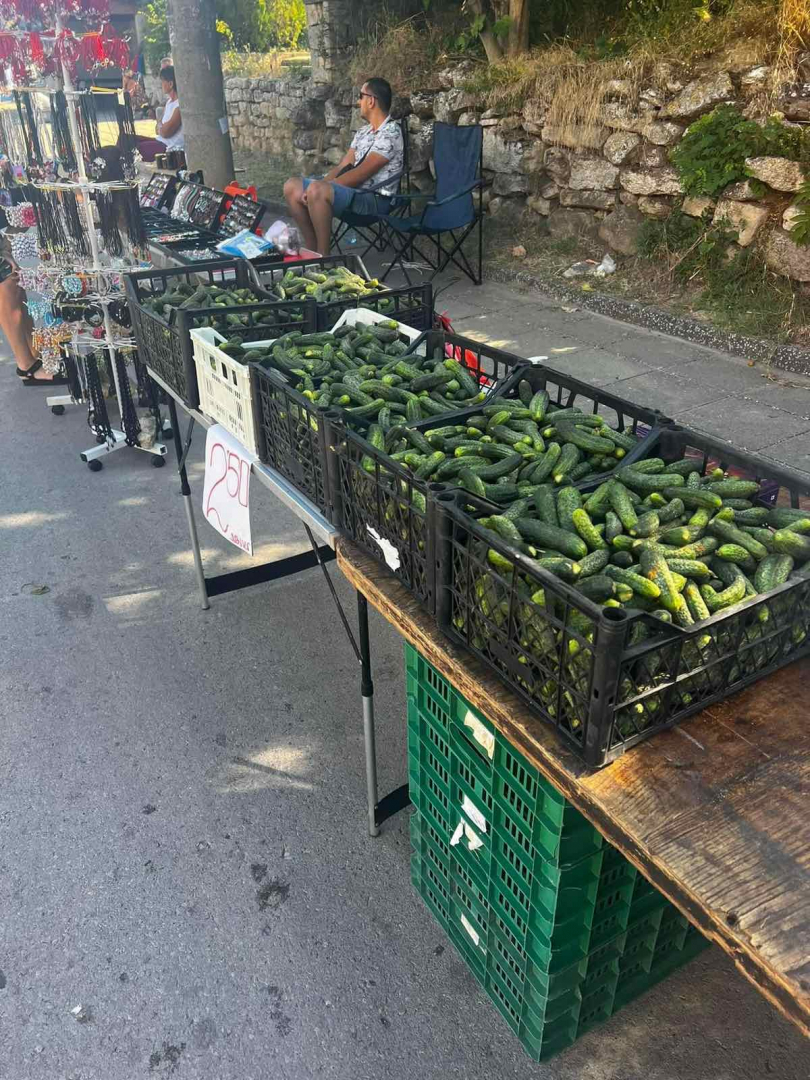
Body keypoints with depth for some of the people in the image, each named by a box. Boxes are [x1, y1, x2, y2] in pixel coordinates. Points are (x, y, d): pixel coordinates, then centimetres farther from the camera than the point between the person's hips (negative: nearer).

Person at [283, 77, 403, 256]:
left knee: (317, 191, -34)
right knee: (292, 186, 0)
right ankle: (313, 251, -1)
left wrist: (319, 188, -17)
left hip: (374, 199, -9)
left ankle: (323, 256, -22)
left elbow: (360, 174, -19)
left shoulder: (390, 132, -13)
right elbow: (342, 167, 14)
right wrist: (317, 187, -4)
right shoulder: (364, 131, 17)